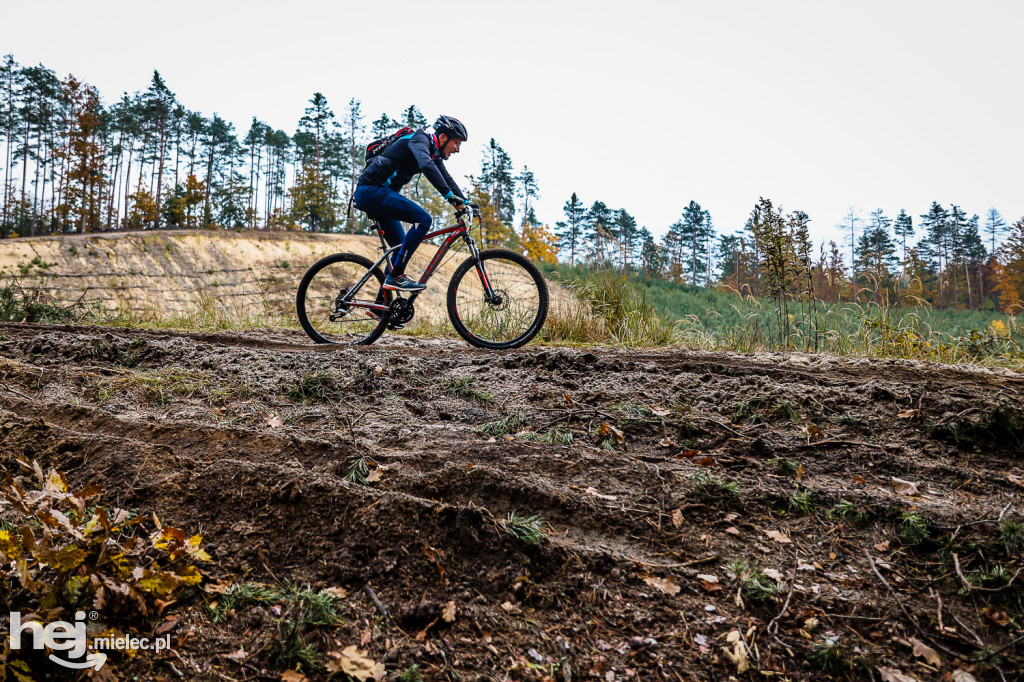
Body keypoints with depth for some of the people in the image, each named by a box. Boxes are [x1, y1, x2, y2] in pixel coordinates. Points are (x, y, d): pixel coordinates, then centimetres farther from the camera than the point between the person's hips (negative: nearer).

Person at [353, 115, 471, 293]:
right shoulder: (420, 140, -13)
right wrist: (450, 196, -37)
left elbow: (446, 179, 18)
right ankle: (395, 276, -20)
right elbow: (427, 166, -31)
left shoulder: (434, 153, 16)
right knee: (423, 218, -21)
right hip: (372, 191, -10)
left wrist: (466, 203, 6)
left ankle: (381, 303, 16)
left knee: (402, 248, 11)